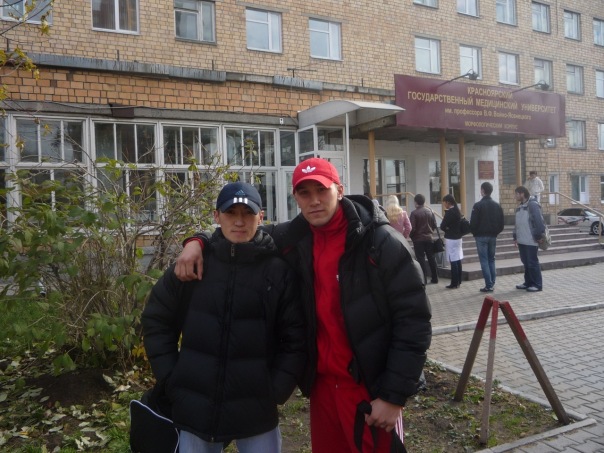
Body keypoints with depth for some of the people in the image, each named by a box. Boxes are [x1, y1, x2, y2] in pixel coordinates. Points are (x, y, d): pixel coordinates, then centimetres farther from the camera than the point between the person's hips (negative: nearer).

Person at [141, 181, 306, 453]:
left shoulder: (279, 271, -7)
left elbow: (294, 339, -2)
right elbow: (156, 321, 5)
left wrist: (276, 391, -7)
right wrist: (170, 380, 0)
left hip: (257, 412, -1)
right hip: (194, 409, 2)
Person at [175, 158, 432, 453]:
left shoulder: (382, 243, -14)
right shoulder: (294, 239, -1)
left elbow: (413, 321, -13)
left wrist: (394, 396, -15)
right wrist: (198, 242, -3)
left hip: (370, 386, -4)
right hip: (321, 381, 5)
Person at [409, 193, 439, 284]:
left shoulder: (414, 213, -15)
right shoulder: (429, 211, 4)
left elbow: (412, 228, -16)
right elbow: (434, 224, 8)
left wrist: (411, 236, 1)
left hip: (418, 239, -5)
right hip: (429, 238, 6)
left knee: (421, 259, -1)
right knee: (431, 258, 12)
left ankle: (423, 279, -2)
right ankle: (434, 278, 18)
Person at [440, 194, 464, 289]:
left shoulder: (449, 212, -16)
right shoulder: (458, 211, 11)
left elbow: (442, 226, -16)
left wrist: (446, 230, 4)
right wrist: (449, 229, 3)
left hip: (451, 239, -9)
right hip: (458, 238, 9)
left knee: (453, 261, -5)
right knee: (458, 260, 12)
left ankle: (454, 283, -2)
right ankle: (458, 282, 18)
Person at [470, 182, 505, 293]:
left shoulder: (478, 205, -12)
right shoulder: (497, 205, 6)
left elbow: (473, 223, -12)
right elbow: (501, 223, 6)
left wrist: (474, 233, 4)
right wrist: (496, 232, 16)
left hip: (481, 236, -5)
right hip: (493, 236, 5)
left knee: (484, 260, -2)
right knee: (491, 259, 14)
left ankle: (489, 285, -4)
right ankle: (492, 283, 13)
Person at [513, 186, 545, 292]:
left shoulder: (533, 205, -13)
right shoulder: (519, 206, 16)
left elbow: (539, 222, -17)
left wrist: (538, 236, -16)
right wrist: (515, 237, 16)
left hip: (531, 241, -8)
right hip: (521, 241, 8)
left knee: (532, 263, -2)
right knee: (525, 262, 14)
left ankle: (537, 284, 6)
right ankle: (528, 282, 23)